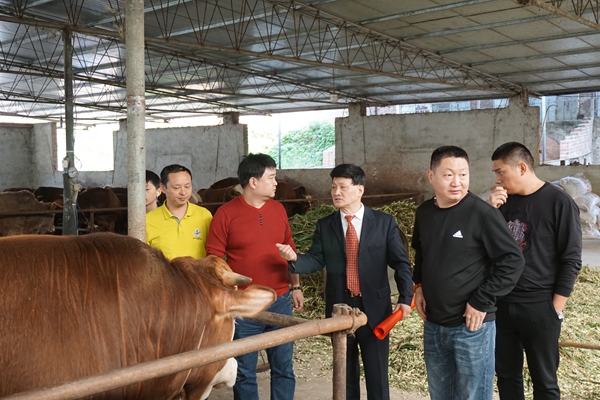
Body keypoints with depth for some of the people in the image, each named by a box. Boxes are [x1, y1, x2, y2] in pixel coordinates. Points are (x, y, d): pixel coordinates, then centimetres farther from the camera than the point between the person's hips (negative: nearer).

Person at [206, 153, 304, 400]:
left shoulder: (278, 209, 7)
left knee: (283, 367, 11)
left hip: (280, 302, 4)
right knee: (244, 371, 7)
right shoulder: (226, 213, -7)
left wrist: (296, 287, 13)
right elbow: (214, 259, -6)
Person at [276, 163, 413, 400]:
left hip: (375, 308, -2)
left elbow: (400, 263, -3)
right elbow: (316, 260, -4)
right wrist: (295, 258, -25)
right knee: (345, 371, 15)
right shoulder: (324, 226, 4)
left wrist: (405, 297, -13)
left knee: (377, 373, 8)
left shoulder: (385, 223, -2)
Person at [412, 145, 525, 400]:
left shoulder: (482, 213, -16)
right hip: (433, 324, 6)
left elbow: (512, 261, -15)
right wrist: (419, 286, 9)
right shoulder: (424, 212, 3)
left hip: (472, 325, -6)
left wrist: (481, 302, -16)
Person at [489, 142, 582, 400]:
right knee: (506, 374, 16)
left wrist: (555, 309, -11)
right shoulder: (504, 201, 6)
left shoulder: (559, 202, -10)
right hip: (501, 304, 5)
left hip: (539, 308, -5)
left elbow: (571, 260, -10)